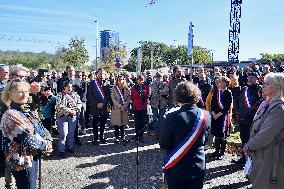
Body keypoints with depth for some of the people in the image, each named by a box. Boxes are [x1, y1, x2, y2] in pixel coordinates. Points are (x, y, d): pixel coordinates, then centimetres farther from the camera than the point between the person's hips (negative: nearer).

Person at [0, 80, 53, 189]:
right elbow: (27, 139, -24)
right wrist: (45, 147, -12)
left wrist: (48, 142, -10)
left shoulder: (27, 112, 7)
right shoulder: (11, 115, -20)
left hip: (33, 157, 8)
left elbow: (41, 129, 8)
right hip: (22, 161, -8)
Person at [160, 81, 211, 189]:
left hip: (176, 169, -3)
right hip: (198, 168, 3)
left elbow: (163, 145, -13)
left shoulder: (173, 116, -21)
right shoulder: (206, 116, -9)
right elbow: (205, 140, 6)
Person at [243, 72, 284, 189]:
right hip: (259, 155, 8)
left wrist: (248, 146, -11)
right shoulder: (266, 104, 8)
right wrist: (250, 146, 5)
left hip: (270, 158, -8)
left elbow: (265, 136, -23)